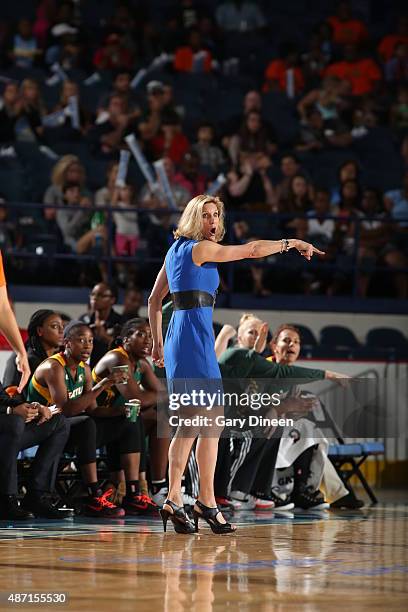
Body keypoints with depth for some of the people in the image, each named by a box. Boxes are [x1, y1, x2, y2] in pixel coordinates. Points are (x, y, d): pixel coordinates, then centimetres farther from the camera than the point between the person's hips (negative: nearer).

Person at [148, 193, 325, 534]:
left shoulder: (176, 250, 18)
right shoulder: (200, 249, -7)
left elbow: (154, 299, 23)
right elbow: (251, 250, -6)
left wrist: (158, 343, 27)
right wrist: (293, 243, 5)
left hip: (177, 339, 10)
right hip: (195, 337, -10)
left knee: (190, 424, 10)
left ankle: (173, 500, 8)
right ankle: (206, 502, -8)